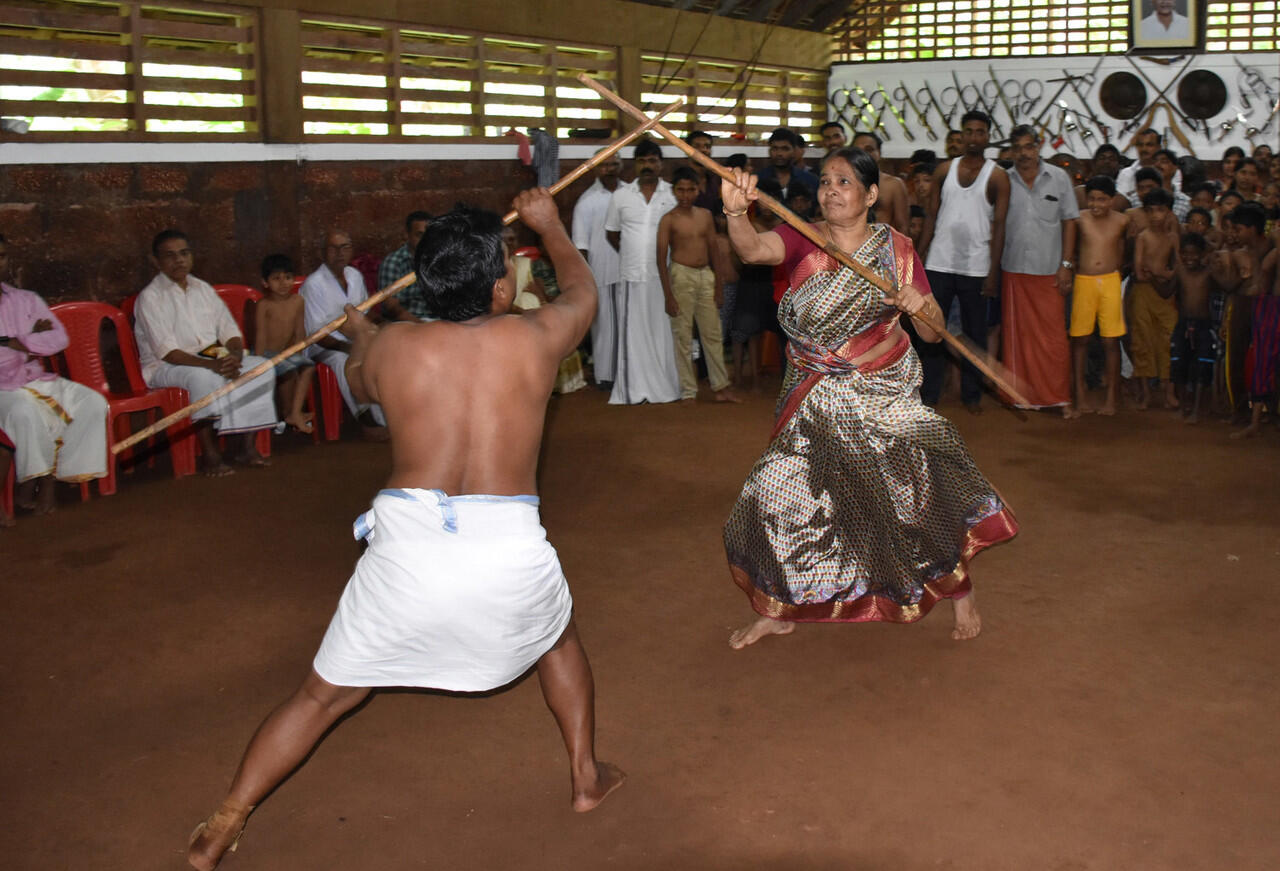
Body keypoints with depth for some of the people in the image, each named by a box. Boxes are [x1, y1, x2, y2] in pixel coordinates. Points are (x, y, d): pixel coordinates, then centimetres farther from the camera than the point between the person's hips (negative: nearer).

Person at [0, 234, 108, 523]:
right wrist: (35, 339, -7)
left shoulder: (27, 300, 15)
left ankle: (49, 480, -14)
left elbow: (60, 337, 3)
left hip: (38, 380, 5)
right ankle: (29, 484, -20)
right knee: (25, 412, -37)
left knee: (92, 402, -17)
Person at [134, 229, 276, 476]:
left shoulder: (203, 289, 12)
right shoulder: (150, 297, -8)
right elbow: (168, 352, -17)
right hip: (165, 367, -6)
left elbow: (230, 332, 9)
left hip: (214, 358, 6)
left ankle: (247, 446, -14)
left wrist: (234, 356, -15)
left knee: (261, 367, -16)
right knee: (204, 377, -38)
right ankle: (210, 454, -28)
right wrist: (211, 364, -31)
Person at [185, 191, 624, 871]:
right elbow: (582, 291, 26)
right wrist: (549, 224, 42)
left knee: (325, 694, 18)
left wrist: (358, 337, 51)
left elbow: (360, 385, 29)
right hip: (510, 552, 0)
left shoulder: (392, 347, 5)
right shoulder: (535, 340, 3)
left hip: (406, 550, 1)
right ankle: (587, 776, 41)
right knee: (558, 638, 34)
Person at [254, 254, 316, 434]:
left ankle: (296, 413, -21)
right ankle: (290, 412, -12)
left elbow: (299, 331, 7)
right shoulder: (264, 305, -11)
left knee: (308, 367, -18)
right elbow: (260, 336, -15)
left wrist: (296, 351, -6)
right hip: (267, 353, -6)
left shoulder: (297, 301, 5)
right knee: (289, 371, -28)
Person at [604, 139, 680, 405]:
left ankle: (666, 387, 8)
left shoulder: (674, 194, 3)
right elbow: (611, 233, 18)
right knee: (633, 332, 2)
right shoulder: (621, 196, 8)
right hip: (631, 275, 1)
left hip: (664, 275, -1)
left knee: (664, 331, 1)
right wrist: (630, 253, 9)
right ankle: (635, 390, 6)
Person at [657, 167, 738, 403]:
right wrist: (668, 295, -12)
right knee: (683, 336, 0)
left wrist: (719, 284, 9)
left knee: (713, 333, 8)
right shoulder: (669, 220, -5)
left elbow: (713, 251, 13)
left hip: (706, 275, 5)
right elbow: (661, 259, -7)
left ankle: (720, 386, 15)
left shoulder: (705, 215, 8)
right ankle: (688, 391, 7)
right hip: (681, 276, -5)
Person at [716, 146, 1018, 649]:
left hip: (883, 396, 0)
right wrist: (736, 213, -50)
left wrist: (921, 306, -24)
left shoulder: (897, 250, -2)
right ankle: (777, 612, 22)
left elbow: (932, 334, -1)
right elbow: (753, 249, -29)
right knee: (776, 492, 0)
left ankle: (959, 593, 20)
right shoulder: (803, 240, -6)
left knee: (927, 485, -7)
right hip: (815, 398, 1)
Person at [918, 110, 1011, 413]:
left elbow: (999, 226, -3)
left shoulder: (997, 177, 1)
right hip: (939, 264, 2)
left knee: (975, 333, 7)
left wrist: (993, 272, -9)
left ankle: (972, 394, 18)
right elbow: (931, 216, 7)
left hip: (976, 268, -1)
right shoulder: (944, 170, 7)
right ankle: (928, 394, 9)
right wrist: (919, 259, -1)